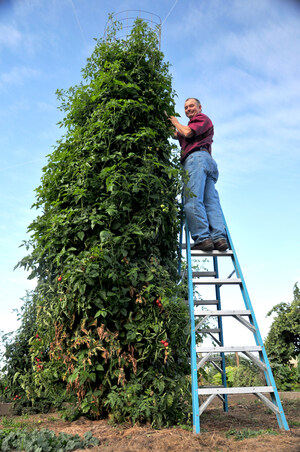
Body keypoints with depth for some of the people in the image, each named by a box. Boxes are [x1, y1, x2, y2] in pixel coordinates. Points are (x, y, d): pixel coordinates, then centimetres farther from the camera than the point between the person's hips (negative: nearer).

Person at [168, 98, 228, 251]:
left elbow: (187, 133, -2)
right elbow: (175, 135, 36)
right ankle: (219, 238, -19)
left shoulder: (203, 118, 14)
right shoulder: (192, 126, 40)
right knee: (211, 201, -8)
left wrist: (176, 122, 16)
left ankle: (202, 238, -29)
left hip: (196, 157, -9)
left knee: (193, 200, -20)